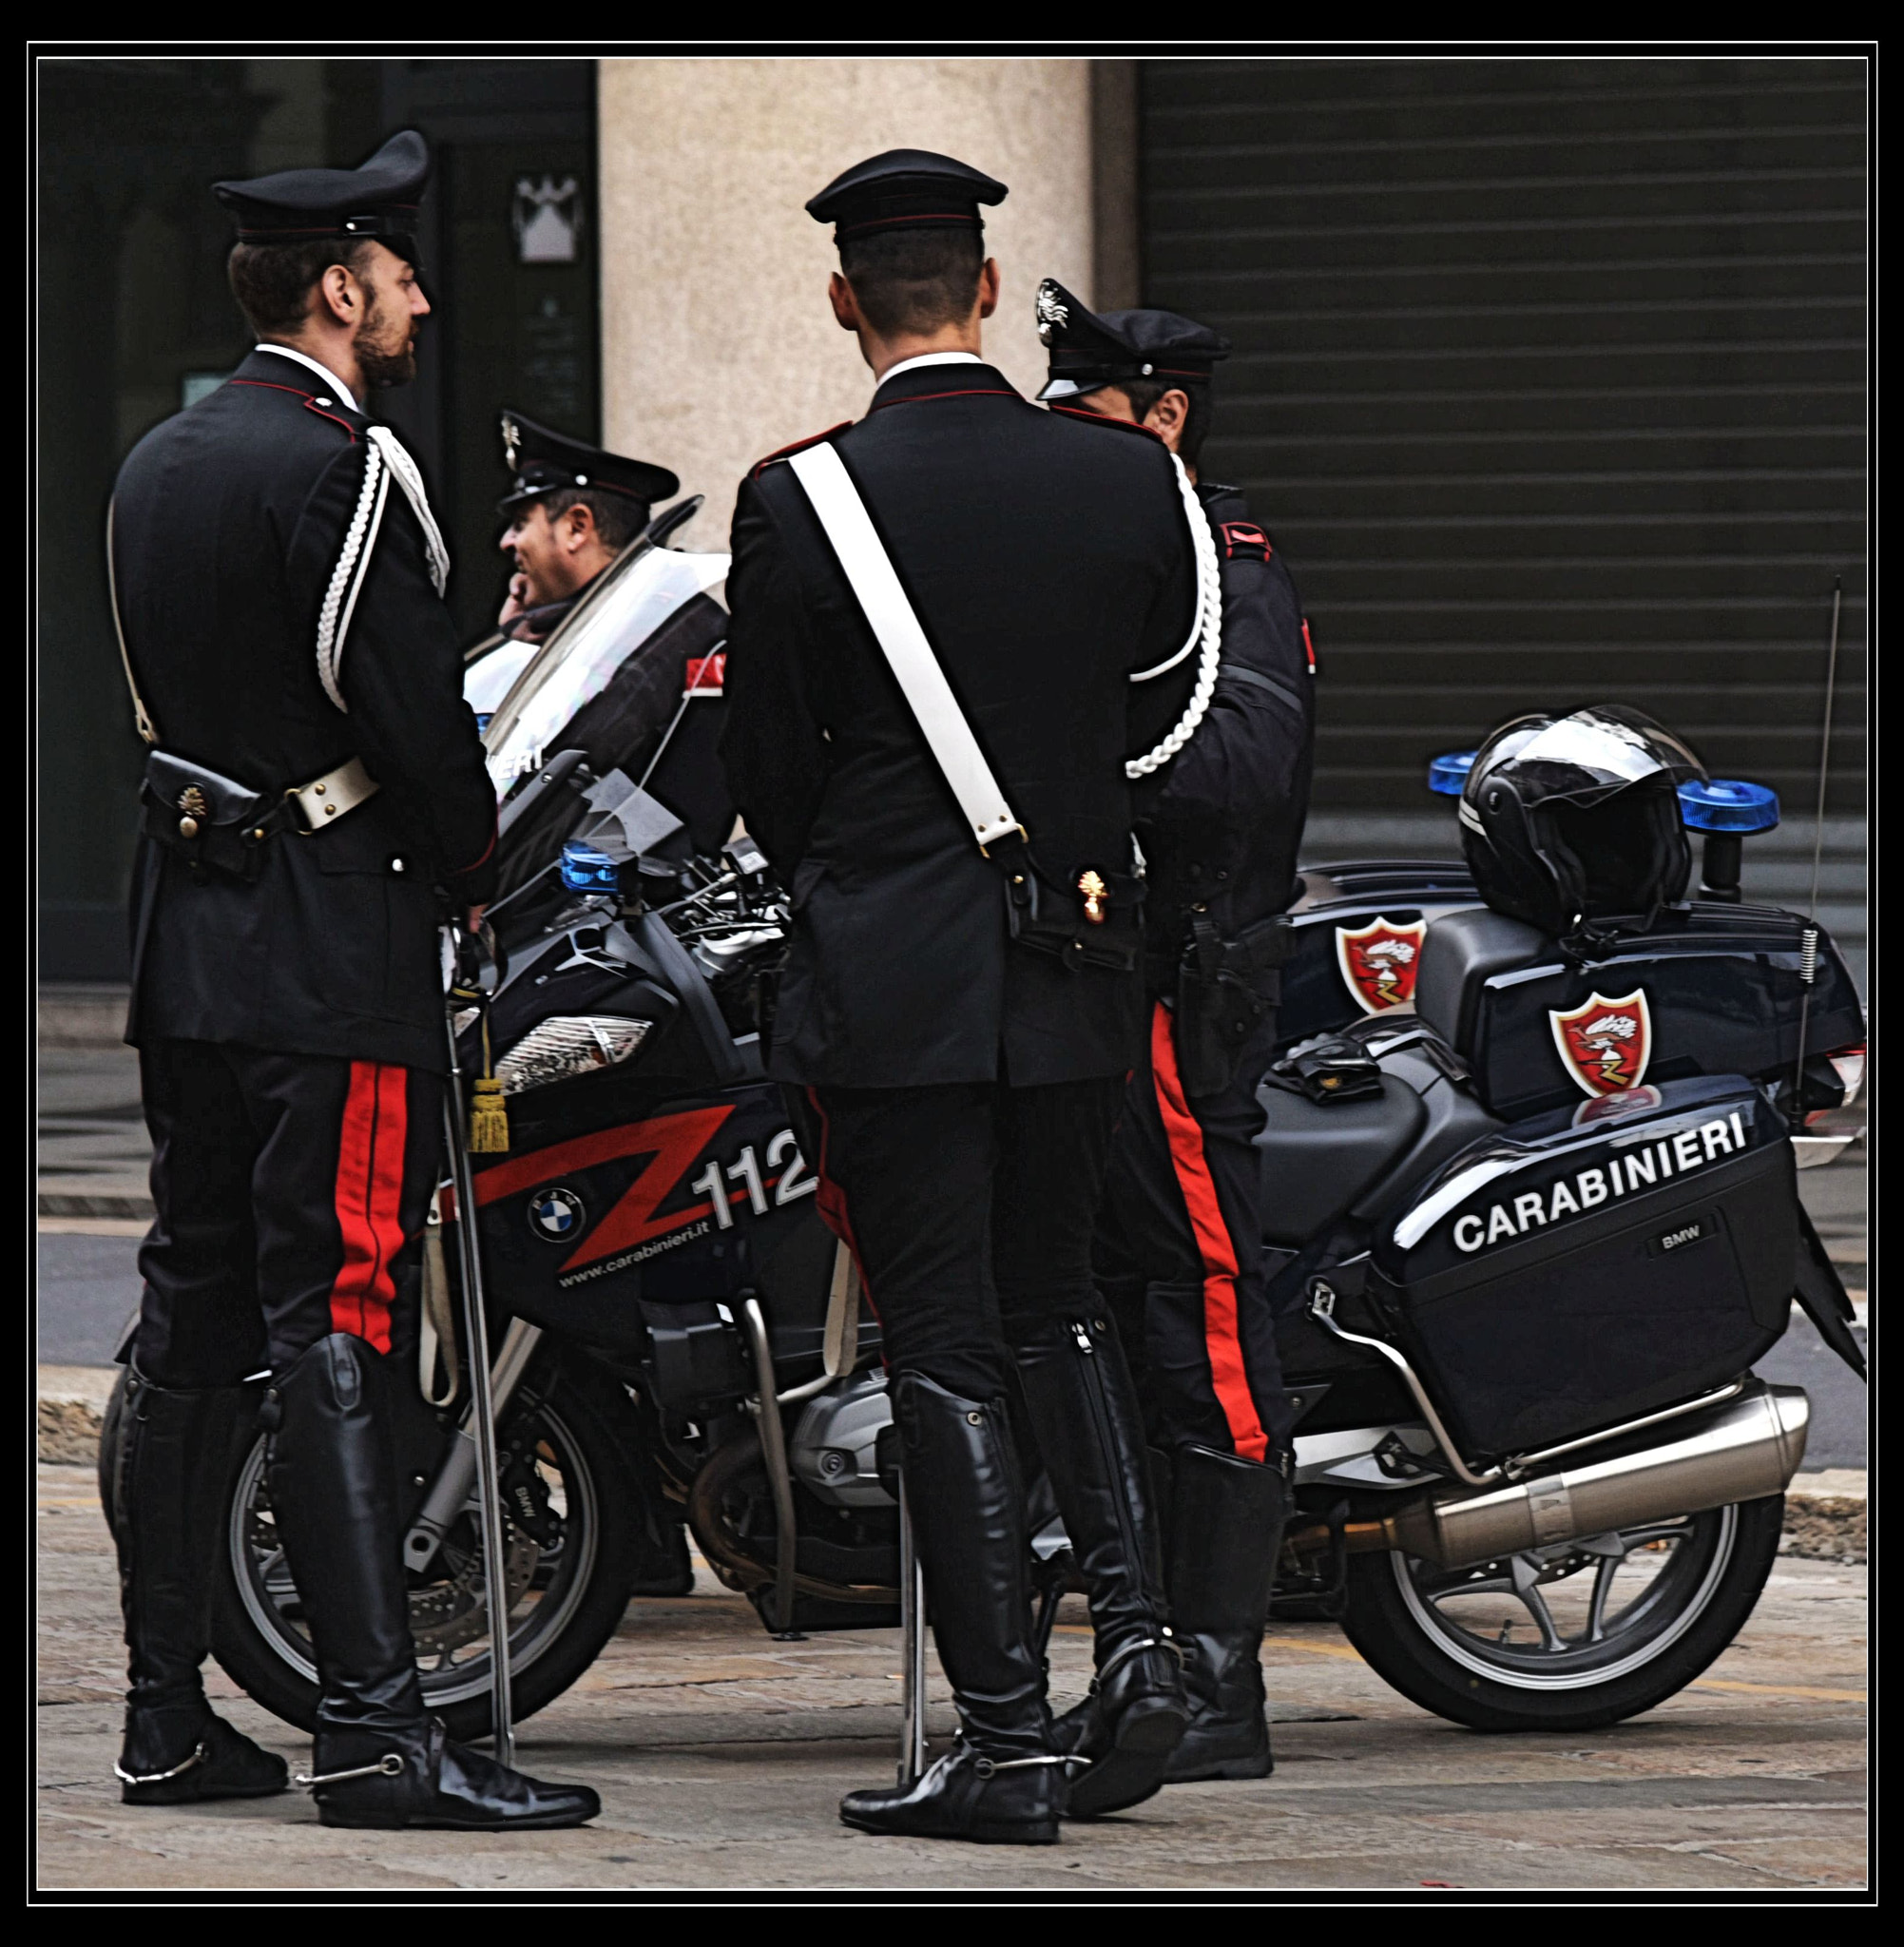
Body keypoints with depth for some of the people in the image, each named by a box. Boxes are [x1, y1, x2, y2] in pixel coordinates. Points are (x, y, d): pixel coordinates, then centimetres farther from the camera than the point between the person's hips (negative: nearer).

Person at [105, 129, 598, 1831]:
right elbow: (412, 711, -16)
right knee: (335, 1325, -11)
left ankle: (168, 1717, 13)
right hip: (332, 954, -9)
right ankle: (375, 1724, -13)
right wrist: (472, 863, 2)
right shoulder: (339, 466, -14)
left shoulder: (159, 466, 15)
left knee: (193, 1325, 10)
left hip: (185, 943, 9)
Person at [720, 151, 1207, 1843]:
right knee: (1054, 1306, 20)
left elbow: (770, 770, -2)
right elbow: (1158, 709, 10)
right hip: (1079, 972, 4)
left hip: (890, 981, -3)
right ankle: (1137, 1625, 2)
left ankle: (1005, 1742, -1)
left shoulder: (797, 502, -10)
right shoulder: (1129, 479, -2)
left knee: (945, 1353, 0)